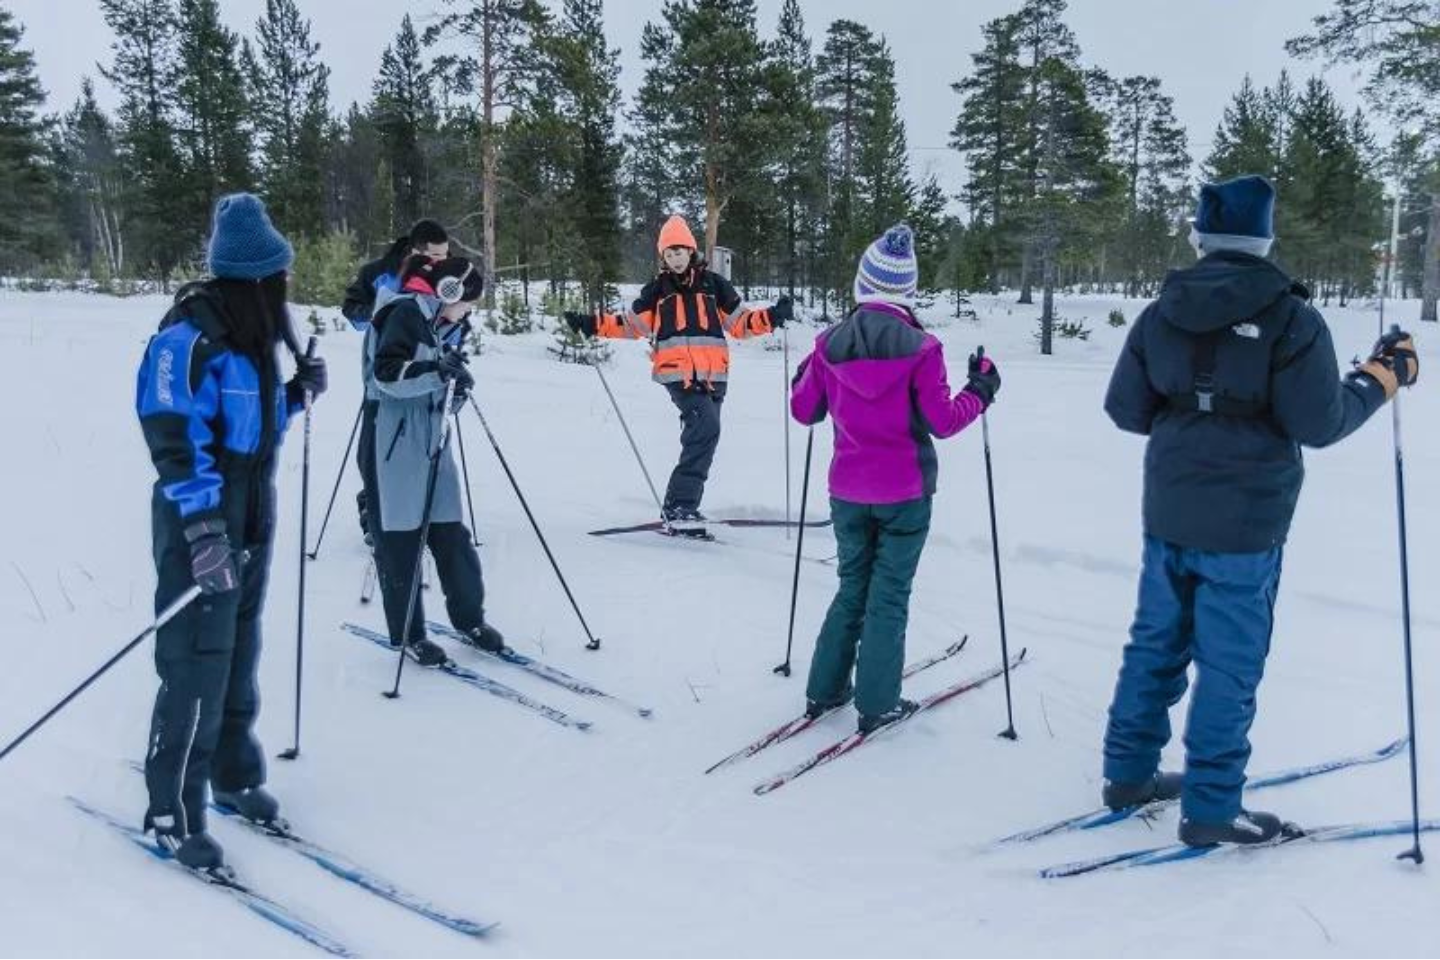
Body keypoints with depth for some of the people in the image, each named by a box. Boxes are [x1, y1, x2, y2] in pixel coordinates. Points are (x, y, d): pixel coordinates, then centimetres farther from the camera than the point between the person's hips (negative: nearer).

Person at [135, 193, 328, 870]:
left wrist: (299, 392, 3)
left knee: (240, 656, 16)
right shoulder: (189, 338, -17)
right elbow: (173, 438, -24)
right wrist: (203, 529, -31)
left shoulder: (253, 336, 10)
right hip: (200, 524, -8)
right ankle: (171, 813, 5)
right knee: (197, 666, -6)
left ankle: (234, 775, 30)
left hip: (253, 517, 8)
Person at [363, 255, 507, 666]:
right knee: (399, 537, 0)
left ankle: (468, 618, 20)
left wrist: (456, 376, 2)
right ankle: (407, 633, 10)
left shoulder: (441, 320, 14)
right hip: (393, 440, -8)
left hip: (429, 435, 8)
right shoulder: (406, 312, -11)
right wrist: (440, 370, -26)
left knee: (450, 532, 8)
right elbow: (387, 374, -20)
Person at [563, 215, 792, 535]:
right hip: (678, 372, -3)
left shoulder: (713, 284, 15)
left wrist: (771, 317, 1)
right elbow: (631, 325, 17)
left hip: (713, 374, 3)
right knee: (705, 428, -22)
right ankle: (680, 506, -22)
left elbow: (740, 322, 16)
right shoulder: (657, 289, 14)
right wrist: (594, 325, 6)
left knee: (699, 437, 8)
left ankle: (678, 506, 20)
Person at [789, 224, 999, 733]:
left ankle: (825, 690, 22)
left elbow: (804, 410, 6)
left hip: (848, 491, 4)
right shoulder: (920, 347, -14)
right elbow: (942, 421, -11)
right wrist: (980, 390, 5)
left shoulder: (830, 343, -3)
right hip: (905, 493, -4)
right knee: (889, 596, 6)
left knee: (852, 587, 19)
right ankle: (877, 704, 11)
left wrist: (804, 374, 25)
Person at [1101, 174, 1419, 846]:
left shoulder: (1161, 314, 2)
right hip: (1245, 524, -5)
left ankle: (1128, 773, 27)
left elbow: (1125, 409, 5)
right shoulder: (1289, 317, -12)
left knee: (1155, 643, 17)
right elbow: (1319, 424, -14)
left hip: (1169, 514, 5)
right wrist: (1383, 377, 1)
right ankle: (1209, 809, 11)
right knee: (1229, 665, 4)